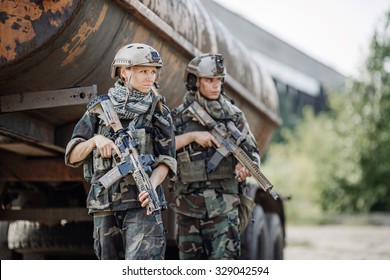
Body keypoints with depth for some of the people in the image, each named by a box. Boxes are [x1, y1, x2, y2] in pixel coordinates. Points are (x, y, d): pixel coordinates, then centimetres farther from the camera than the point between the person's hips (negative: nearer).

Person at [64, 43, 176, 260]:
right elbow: (72, 156, 8)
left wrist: (152, 185, -19)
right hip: (104, 204, 3)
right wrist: (95, 140, -12)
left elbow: (166, 159, 1)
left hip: (141, 201, -3)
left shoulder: (158, 111, 5)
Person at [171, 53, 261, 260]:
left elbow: (253, 152, 6)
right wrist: (192, 136, -16)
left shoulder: (234, 115, 5)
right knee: (190, 258, 13)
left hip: (223, 204, -1)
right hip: (188, 204, 2)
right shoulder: (179, 116, 5)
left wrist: (245, 165, -16)